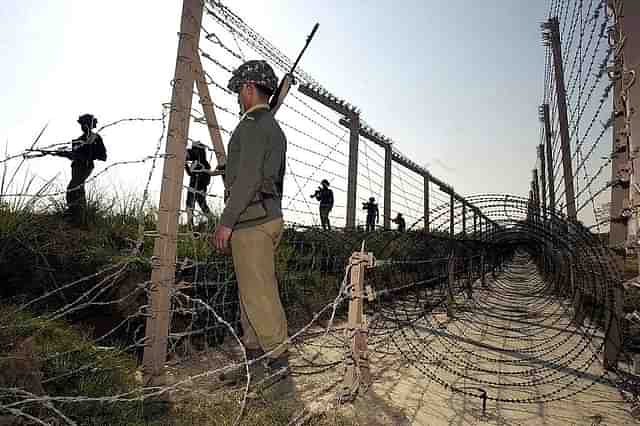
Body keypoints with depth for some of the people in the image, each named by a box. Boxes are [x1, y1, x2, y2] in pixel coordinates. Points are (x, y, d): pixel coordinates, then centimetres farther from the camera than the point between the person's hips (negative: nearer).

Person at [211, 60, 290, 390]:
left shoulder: (253, 125, -8)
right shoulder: (275, 129, 23)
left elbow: (248, 177, -19)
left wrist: (226, 221, -17)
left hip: (251, 220, -10)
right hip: (269, 217, 10)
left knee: (258, 292, -3)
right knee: (251, 292, 12)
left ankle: (276, 359, 8)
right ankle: (256, 359, 20)